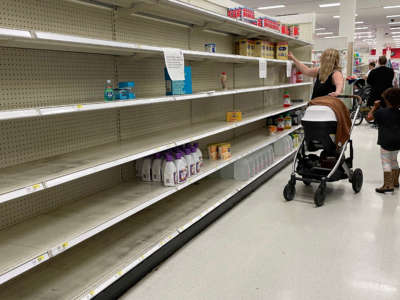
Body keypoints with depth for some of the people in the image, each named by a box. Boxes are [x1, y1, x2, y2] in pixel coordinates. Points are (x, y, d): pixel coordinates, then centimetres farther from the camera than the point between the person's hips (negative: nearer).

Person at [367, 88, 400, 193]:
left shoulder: (381, 112, -11)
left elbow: (369, 117, -1)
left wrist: (375, 107, 9)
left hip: (386, 142, -7)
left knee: (386, 163, -5)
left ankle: (388, 185, -9)